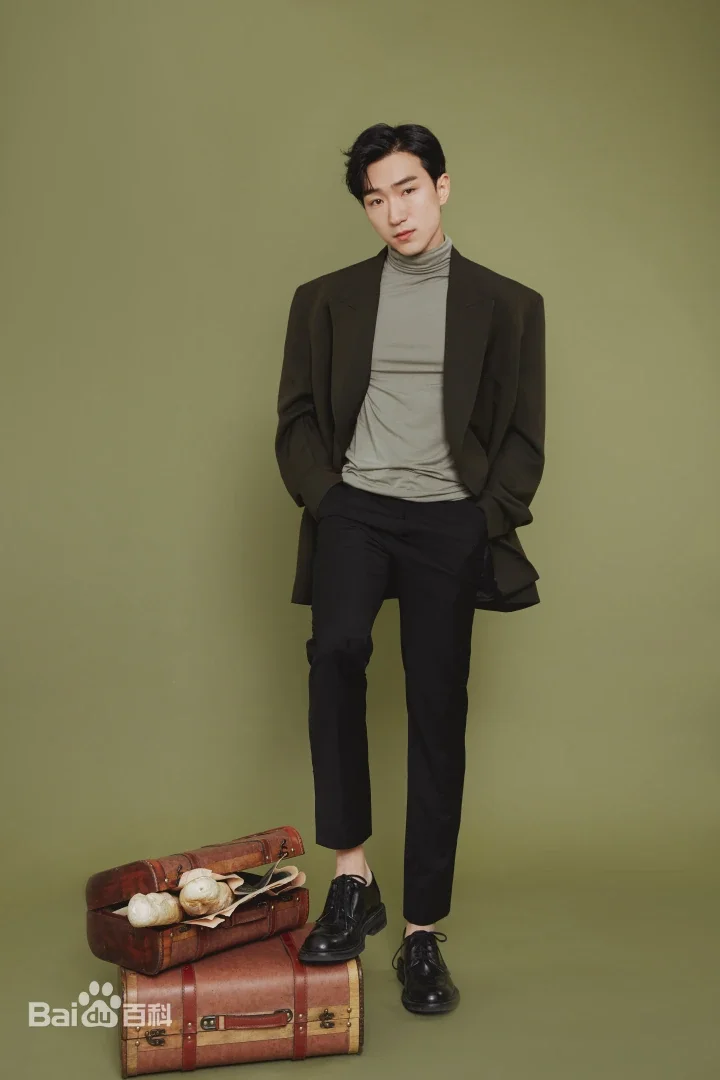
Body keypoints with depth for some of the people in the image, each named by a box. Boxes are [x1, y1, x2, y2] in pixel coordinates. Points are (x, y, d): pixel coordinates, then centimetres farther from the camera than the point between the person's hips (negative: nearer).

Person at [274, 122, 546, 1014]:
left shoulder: (506, 305, 9)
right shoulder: (327, 299, 11)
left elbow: (524, 439, 7)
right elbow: (297, 421, 11)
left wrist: (489, 522, -5)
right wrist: (323, 497, -4)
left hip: (451, 520, 0)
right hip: (355, 506, 0)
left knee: (438, 719, -1)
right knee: (336, 649, -29)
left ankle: (423, 935, 10)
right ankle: (352, 879, -17)